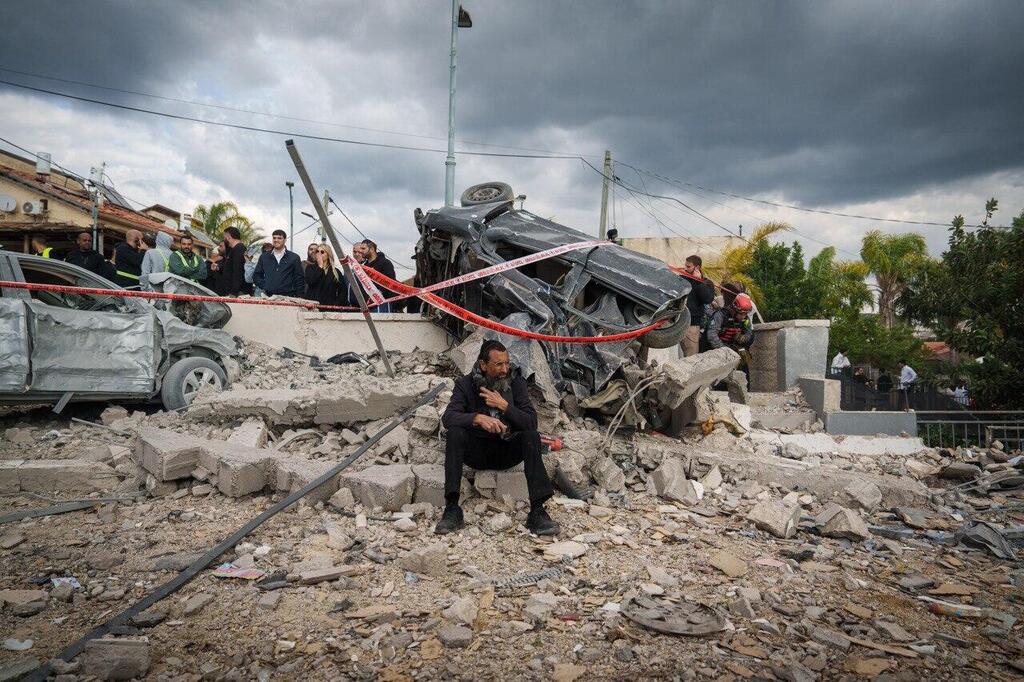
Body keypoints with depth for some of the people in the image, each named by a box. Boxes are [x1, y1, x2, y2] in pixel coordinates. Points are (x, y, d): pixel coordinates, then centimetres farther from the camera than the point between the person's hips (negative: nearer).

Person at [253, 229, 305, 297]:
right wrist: (264, 286, 4)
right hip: (267, 297, 2)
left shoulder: (294, 257, 7)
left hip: (286, 297, -2)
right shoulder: (264, 257, 15)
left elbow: (300, 280, 5)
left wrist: (299, 299, -3)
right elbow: (256, 275, 20)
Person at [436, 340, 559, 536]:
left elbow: (532, 422, -11)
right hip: (477, 452, 0)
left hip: (506, 451, 1)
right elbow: (448, 418, -21)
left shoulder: (516, 382, -4)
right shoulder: (466, 384, -6)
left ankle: (537, 512, -31)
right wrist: (478, 418, -38)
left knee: (532, 436, -28)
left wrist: (505, 406, -24)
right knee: (455, 433, -29)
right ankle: (452, 508, -29)